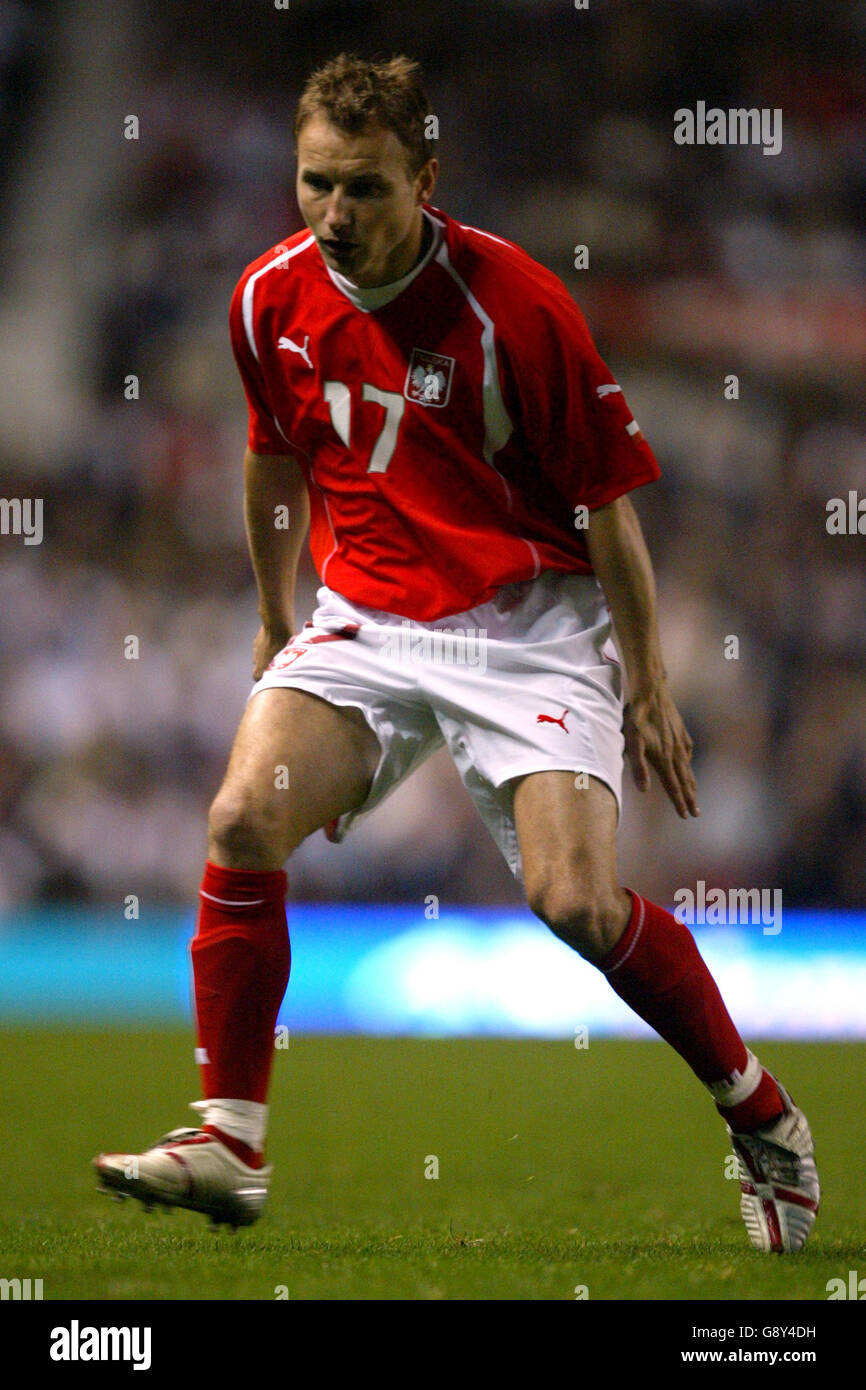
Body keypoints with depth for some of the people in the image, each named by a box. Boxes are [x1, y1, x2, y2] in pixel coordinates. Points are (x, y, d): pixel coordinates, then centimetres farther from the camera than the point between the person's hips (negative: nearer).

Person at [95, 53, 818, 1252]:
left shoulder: (512, 301, -16)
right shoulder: (273, 298, -1)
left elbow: (608, 494, -8)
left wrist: (648, 688, -4)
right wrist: (275, 619, 27)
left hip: (530, 622, -4)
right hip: (367, 615, 5)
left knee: (575, 899, -18)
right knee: (243, 818, -19)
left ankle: (764, 1119, 5)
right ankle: (231, 1145, -10)